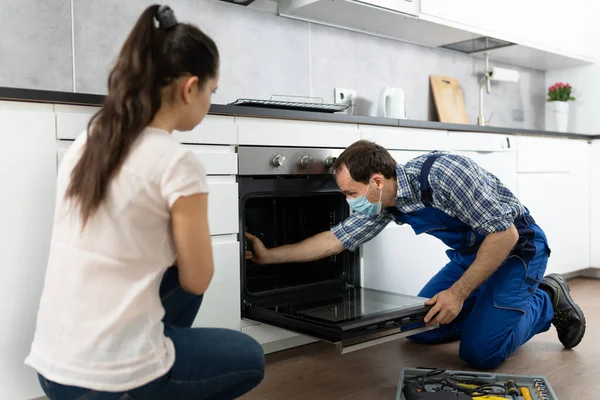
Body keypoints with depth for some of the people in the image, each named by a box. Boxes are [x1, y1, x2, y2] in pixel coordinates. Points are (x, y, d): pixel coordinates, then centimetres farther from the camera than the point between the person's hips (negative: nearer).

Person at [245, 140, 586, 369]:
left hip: (516, 246, -7)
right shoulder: (384, 205, -8)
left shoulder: (442, 172, -33)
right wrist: (269, 256, 1)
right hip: (471, 253, 8)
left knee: (480, 353, -17)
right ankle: (495, 308, 19)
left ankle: (546, 301, 7)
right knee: (420, 328, 4)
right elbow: (337, 239, 1)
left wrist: (458, 293, -26)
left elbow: (505, 233, -29)